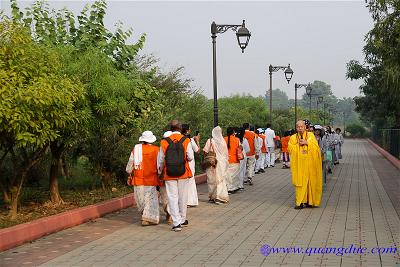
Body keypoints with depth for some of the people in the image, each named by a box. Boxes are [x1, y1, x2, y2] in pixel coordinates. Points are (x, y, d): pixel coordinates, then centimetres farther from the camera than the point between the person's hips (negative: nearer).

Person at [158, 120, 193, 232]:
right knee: (182, 196, 14)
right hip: (183, 173, 0)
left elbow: (160, 159, 2)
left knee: (172, 197, 2)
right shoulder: (186, 141, -6)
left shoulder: (164, 142, -4)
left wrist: (160, 172, 17)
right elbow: (190, 157, -8)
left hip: (169, 174, 0)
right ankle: (182, 219, 27)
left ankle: (176, 223, -4)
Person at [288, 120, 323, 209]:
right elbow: (290, 149, 1)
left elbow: (316, 147, -1)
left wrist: (307, 143, -12)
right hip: (299, 165, 0)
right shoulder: (293, 138, 9)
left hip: (309, 164, 0)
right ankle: (300, 202, -5)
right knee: (300, 183, -6)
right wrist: (298, 144, -8)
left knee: (310, 182, 1)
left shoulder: (310, 135, 7)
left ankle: (310, 201, 11)